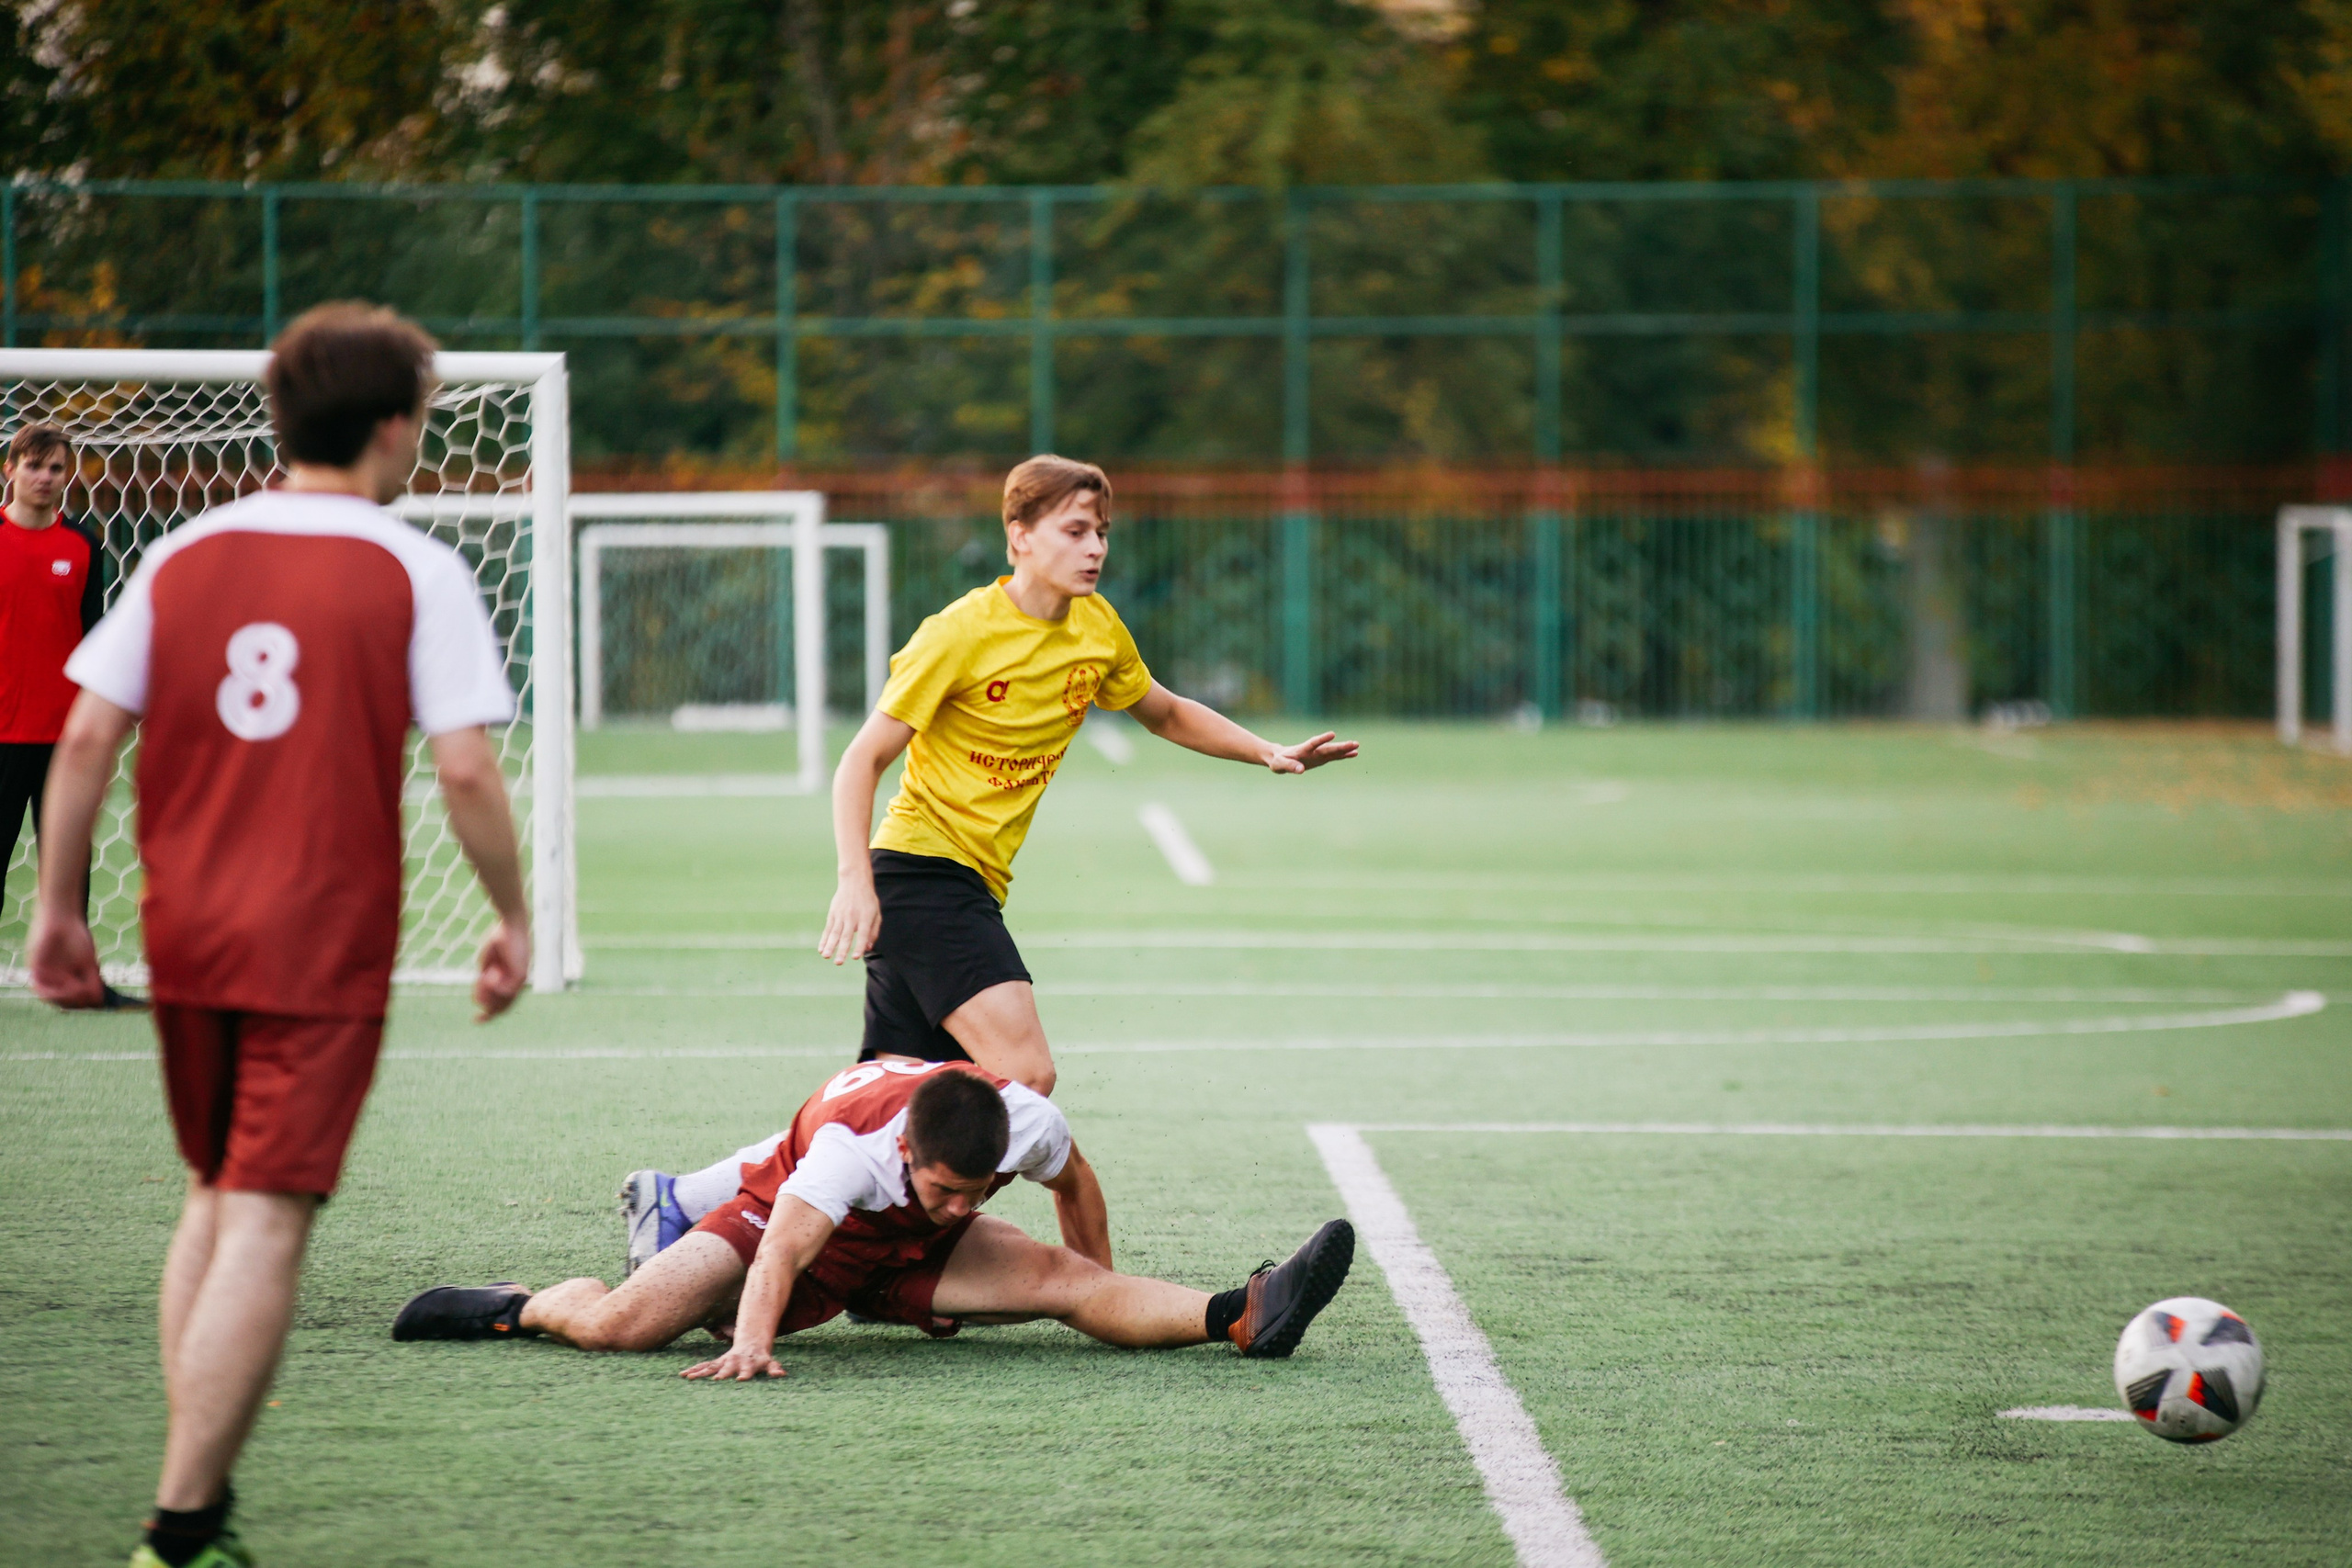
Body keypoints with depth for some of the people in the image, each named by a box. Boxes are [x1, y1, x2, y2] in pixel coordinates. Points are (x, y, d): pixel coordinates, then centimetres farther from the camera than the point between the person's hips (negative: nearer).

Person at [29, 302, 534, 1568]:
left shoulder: (182, 558, 5)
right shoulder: (414, 573, -5)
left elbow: (85, 738, 2)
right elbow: (464, 768, -10)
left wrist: (57, 908, 9)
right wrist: (513, 918, 2)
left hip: (188, 938, 4)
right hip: (324, 944, -4)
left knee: (213, 1199, 20)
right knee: (266, 1224, -4)